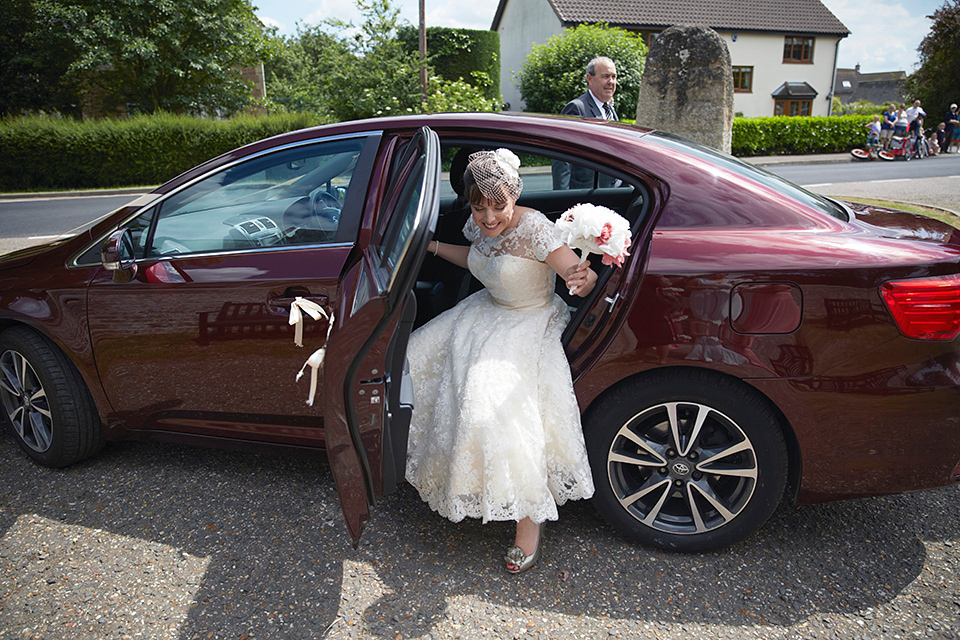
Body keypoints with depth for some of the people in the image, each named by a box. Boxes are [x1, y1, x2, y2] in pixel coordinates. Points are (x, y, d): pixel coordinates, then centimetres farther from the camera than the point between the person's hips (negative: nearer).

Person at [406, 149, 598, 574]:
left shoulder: (533, 229, -25)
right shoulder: (479, 225, -4)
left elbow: (584, 277, -28)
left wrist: (582, 279, -51)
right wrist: (433, 246, 13)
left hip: (530, 324, -8)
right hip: (487, 311, 8)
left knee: (497, 403, -26)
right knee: (419, 355, 5)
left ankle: (530, 519, -10)